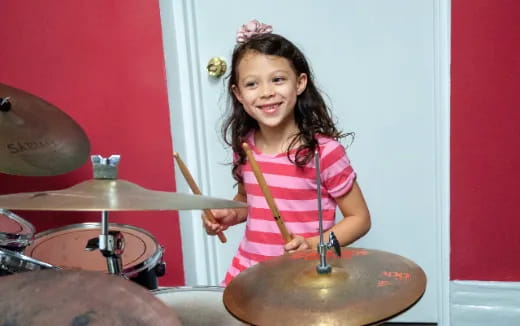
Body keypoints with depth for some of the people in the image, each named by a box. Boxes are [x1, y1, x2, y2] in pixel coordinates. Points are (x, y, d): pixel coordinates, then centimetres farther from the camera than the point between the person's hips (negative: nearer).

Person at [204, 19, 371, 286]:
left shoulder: (324, 151, -17)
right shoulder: (244, 147, -1)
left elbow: (360, 219, -8)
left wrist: (313, 244, -22)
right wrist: (230, 215, -3)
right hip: (246, 272, 5)